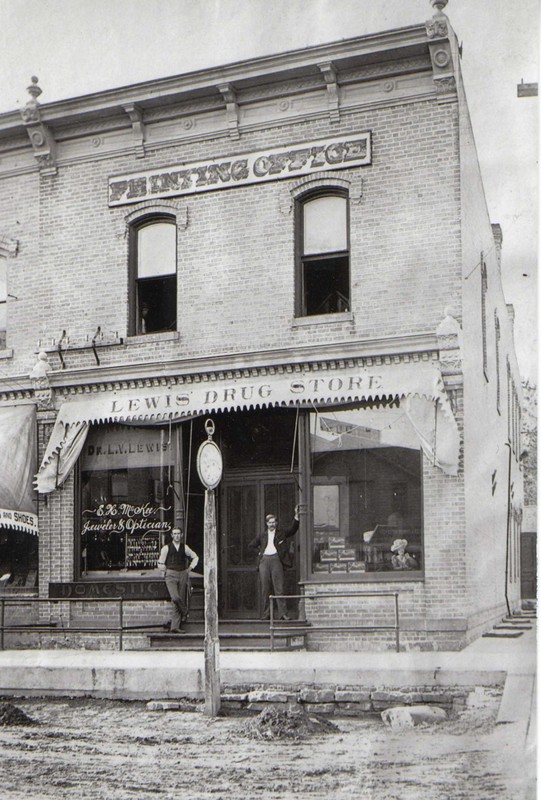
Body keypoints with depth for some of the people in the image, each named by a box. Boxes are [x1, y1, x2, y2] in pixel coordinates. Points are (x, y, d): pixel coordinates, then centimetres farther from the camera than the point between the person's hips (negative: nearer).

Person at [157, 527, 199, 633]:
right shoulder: (166, 548, 3)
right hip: (171, 575, -3)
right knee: (175, 598, -22)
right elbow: (160, 563, 11)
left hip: (182, 575, 3)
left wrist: (190, 567, 17)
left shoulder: (185, 547, 10)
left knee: (181, 599, -3)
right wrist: (165, 571, 5)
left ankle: (175, 627, -1)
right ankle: (185, 612, 9)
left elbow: (195, 557, 26)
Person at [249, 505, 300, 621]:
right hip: (264, 560, 3)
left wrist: (297, 515, -12)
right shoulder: (262, 536, 19)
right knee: (265, 588, 1)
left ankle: (282, 613, -11)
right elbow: (251, 545, 27)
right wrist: (259, 552, 14)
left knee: (278, 587, -9)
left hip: (276, 559, -3)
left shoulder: (281, 533, 13)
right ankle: (266, 613, 6)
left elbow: (293, 529, 0)